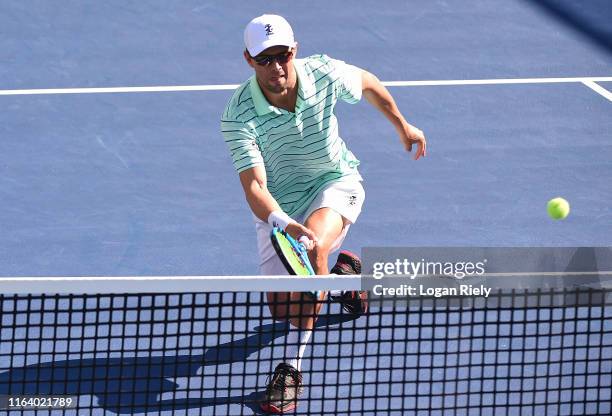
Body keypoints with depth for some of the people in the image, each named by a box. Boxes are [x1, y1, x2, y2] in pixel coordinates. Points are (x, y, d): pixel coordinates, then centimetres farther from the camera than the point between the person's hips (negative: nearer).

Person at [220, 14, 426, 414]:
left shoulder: (326, 74, -21)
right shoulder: (239, 117, -28)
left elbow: (368, 83, 4)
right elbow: (254, 186, -35)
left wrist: (403, 125, 16)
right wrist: (282, 223, -55)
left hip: (336, 182, -1)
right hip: (280, 205, 1)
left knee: (313, 247, -34)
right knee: (282, 307, 2)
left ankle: (293, 367, -24)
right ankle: (340, 274, 38)